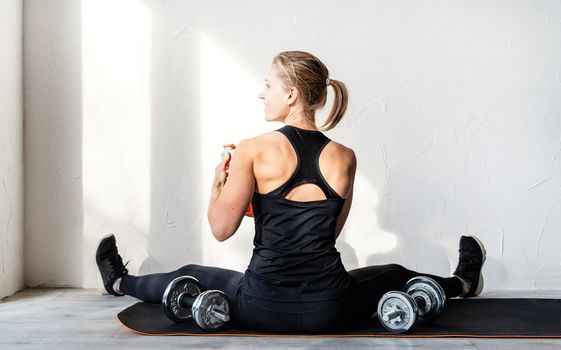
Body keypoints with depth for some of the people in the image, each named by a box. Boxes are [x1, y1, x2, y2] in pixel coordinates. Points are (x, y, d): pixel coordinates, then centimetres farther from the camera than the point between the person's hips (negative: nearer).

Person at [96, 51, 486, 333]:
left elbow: (222, 228, -7)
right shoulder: (345, 157, -1)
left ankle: (120, 282, 54)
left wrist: (218, 185, 12)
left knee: (190, 277, 28)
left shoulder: (253, 151, -11)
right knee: (395, 275, 34)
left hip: (263, 309, -2)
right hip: (329, 311, 2)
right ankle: (463, 280, 60)